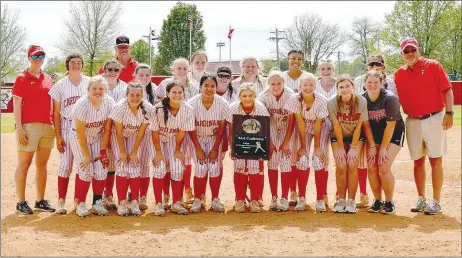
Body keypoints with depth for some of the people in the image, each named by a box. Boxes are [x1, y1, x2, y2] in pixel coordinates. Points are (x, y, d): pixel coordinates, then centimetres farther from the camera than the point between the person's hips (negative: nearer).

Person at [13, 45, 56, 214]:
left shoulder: (48, 79, 15)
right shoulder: (22, 79, -1)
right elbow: (16, 106, -6)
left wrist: (55, 124, 11)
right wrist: (19, 128, -14)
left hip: (48, 126, 6)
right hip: (28, 126, -5)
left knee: (42, 164, 9)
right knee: (24, 164, -1)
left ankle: (40, 201, 17)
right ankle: (21, 202, 5)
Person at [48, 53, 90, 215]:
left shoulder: (89, 83, 4)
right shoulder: (60, 85, 2)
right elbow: (56, 112, 3)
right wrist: (58, 136, -3)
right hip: (67, 128, -1)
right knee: (65, 165, -2)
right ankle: (61, 201, 4)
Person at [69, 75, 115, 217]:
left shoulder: (109, 103, -16)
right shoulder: (82, 104, -26)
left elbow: (107, 129, -8)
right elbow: (80, 132, -21)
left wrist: (103, 150, -9)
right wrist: (86, 155, -17)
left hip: (98, 138, 4)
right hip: (79, 138, -3)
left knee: (101, 170, -6)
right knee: (86, 171, -13)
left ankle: (97, 203, 8)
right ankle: (80, 204, 1)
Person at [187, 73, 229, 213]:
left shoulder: (223, 104, -16)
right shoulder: (192, 103, -20)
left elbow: (222, 128, -9)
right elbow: (191, 129, -14)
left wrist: (215, 148, -10)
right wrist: (198, 148, -15)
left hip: (214, 139, 1)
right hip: (197, 139, -1)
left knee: (215, 167, -9)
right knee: (200, 168, -11)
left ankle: (215, 200, 5)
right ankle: (197, 200, 2)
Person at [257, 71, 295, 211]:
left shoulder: (290, 95, -22)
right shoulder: (263, 97, -18)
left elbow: (292, 121, -17)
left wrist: (286, 142, -17)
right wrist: (269, 142, -16)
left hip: (287, 131, -1)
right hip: (270, 131, 1)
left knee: (286, 162, -7)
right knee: (272, 162, -2)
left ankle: (284, 198, 0)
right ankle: (274, 197, 7)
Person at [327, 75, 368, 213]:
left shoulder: (362, 102, -21)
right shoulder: (332, 102, -22)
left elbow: (358, 126, -14)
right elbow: (337, 126, -16)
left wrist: (353, 147, -12)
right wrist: (340, 148, -12)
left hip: (356, 136, 0)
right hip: (338, 137, 0)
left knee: (352, 165, -14)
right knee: (341, 166, -12)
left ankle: (351, 201, -2)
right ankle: (340, 200, 3)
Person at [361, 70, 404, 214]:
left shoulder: (390, 98, -22)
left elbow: (390, 125, -20)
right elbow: (366, 124, -4)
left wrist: (383, 148, -18)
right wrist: (372, 146, -8)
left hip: (393, 134, -4)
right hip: (374, 134, 4)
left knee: (384, 167, -16)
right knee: (371, 167, -6)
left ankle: (389, 202, 1)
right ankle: (377, 201, 10)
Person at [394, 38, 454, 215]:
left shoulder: (433, 66, -2)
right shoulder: (399, 74, 8)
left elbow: (447, 90, -5)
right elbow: (396, 98, 13)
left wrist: (449, 112, -14)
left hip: (434, 119, -4)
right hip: (412, 122, 4)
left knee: (436, 160, -1)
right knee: (418, 161, 10)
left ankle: (435, 201, 4)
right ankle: (421, 199, 20)